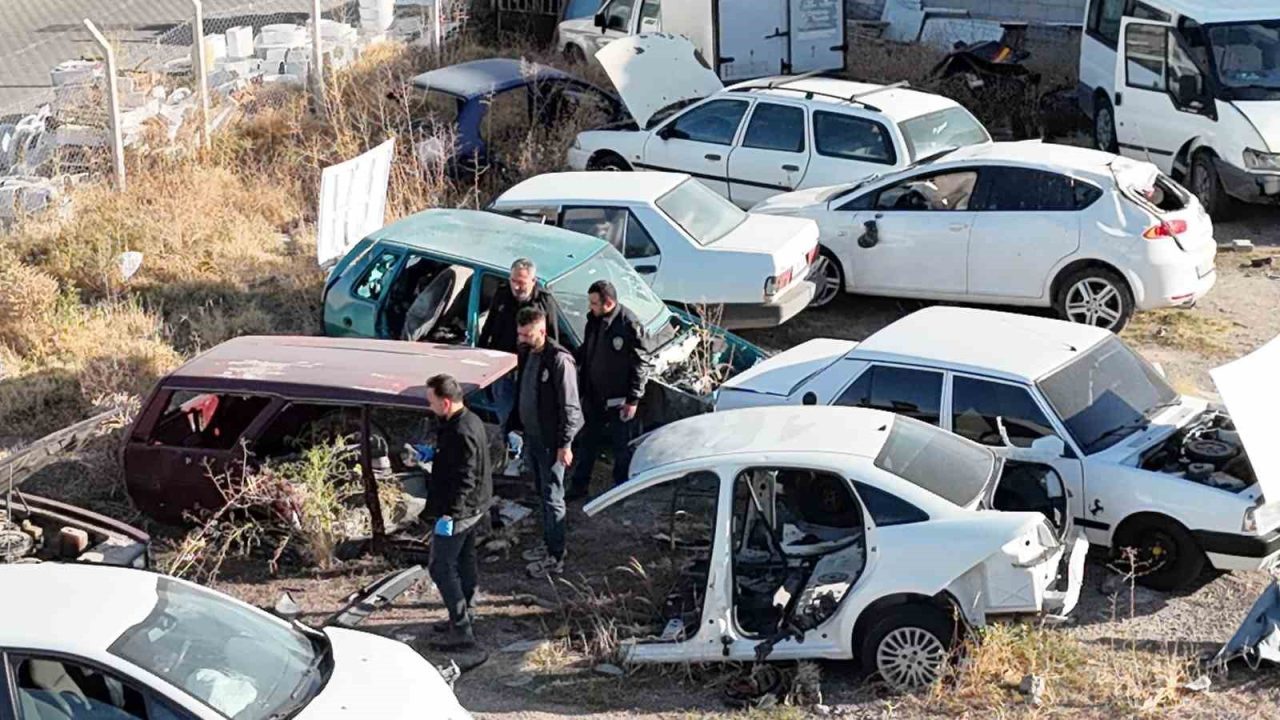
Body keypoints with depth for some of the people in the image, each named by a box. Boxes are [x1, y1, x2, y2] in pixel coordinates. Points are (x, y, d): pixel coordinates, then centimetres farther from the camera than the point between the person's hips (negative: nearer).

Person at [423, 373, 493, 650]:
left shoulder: (460, 433, -26)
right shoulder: (470, 420, 6)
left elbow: (463, 479, -28)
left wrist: (448, 514, -27)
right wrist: (432, 453, 16)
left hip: (457, 511, -11)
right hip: (473, 507, 11)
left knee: (441, 567, -5)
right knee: (463, 561, 20)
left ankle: (461, 629, -4)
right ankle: (463, 618, 31)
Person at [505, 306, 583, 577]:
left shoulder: (559, 360, -21)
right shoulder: (525, 353, 5)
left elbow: (569, 406, -19)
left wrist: (565, 444, -19)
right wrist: (515, 427, 17)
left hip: (551, 441, -8)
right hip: (531, 436, 8)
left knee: (552, 498, -1)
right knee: (542, 493, 18)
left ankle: (555, 559, 6)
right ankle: (550, 545, 30)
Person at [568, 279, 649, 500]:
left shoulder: (629, 324, -21)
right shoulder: (594, 320, 1)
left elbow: (640, 365, -17)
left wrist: (633, 399, -17)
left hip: (618, 400, -7)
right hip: (593, 397, 7)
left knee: (622, 447, 10)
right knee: (587, 442, 18)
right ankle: (579, 485, 31)